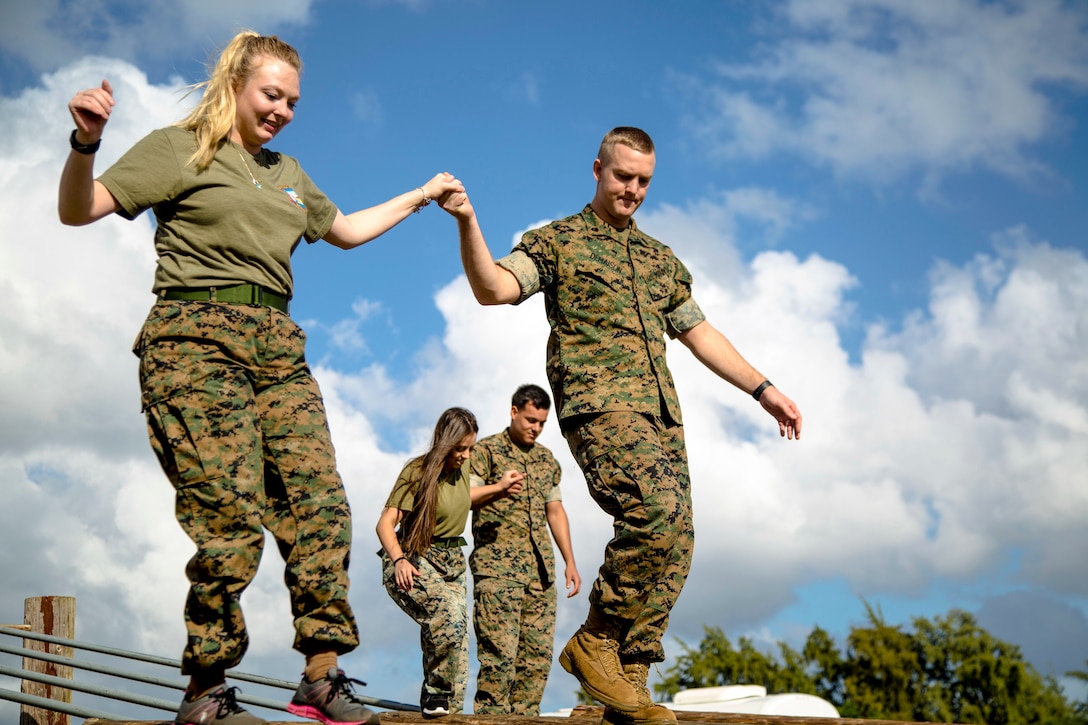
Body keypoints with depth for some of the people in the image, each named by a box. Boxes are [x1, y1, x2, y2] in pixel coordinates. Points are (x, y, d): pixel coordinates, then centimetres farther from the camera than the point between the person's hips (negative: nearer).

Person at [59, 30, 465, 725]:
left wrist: (422, 195, 42)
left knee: (320, 500, -9)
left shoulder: (287, 173, 27)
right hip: (198, 340, -6)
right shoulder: (179, 149, 6)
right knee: (232, 514, -16)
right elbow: (79, 209, -3)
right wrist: (86, 143, -22)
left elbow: (345, 230, 43)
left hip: (276, 345, 7)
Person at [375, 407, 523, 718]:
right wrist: (399, 560, -35)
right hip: (415, 561, -7)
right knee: (450, 611, -30)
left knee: (455, 632, -3)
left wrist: (498, 488, 21)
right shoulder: (418, 472, -13)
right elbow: (386, 523, -19)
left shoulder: (462, 468, 7)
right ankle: (435, 690, -15)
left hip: (451, 563, 7)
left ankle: (448, 707, 8)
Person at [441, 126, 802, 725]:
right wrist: (468, 223, -23)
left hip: (661, 411, 7)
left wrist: (763, 390, 23)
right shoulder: (556, 242, 9)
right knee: (657, 513, -27)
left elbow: (699, 333, 28)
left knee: (674, 543, -4)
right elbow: (494, 289, -7)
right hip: (598, 403, -6)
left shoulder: (660, 258, 26)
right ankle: (596, 642, -11)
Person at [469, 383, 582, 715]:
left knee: (539, 652, 2)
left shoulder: (547, 460, 19)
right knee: (499, 652, -12)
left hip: (540, 569, 6)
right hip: (498, 567, -6)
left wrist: (570, 562, 17)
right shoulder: (486, 450, 2)